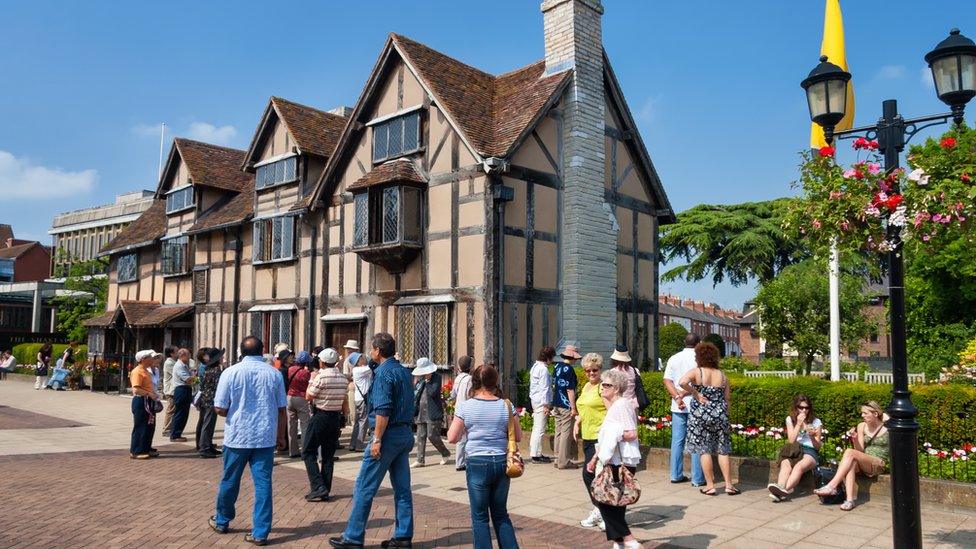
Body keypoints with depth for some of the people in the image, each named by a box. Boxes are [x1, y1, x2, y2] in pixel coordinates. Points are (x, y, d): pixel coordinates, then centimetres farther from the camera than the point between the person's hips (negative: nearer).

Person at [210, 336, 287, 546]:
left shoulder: (231, 372, -8)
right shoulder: (274, 374, -3)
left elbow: (220, 408, -6)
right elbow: (281, 408, 3)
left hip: (238, 436, 0)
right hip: (265, 436, 1)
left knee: (230, 481, 17)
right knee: (263, 483, 4)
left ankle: (222, 521, 35)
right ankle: (260, 532, 6)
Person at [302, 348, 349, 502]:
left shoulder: (321, 376, -16)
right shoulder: (343, 378, 5)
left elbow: (308, 397, -7)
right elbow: (345, 401, 10)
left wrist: (312, 379, 3)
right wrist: (344, 417, 18)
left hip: (320, 417, -6)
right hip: (336, 418, 7)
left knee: (308, 452, 3)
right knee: (328, 455, 12)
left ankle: (318, 488, -8)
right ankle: (325, 491, 13)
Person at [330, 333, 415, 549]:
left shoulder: (383, 373, -14)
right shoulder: (404, 371, 13)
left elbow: (383, 410, -20)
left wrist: (377, 439, -18)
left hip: (389, 434, -9)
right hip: (405, 434, 9)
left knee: (365, 487, 1)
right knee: (402, 487, 10)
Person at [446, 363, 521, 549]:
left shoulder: (465, 406, -7)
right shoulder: (506, 405, -2)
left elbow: (452, 438, -4)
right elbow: (518, 437, 3)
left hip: (478, 464, -3)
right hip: (502, 463, 3)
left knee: (480, 517, 9)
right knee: (501, 514, 18)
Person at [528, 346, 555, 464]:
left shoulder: (535, 366, 14)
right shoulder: (543, 369, -15)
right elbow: (544, 388, -18)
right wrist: (546, 405, -17)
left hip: (535, 400, 10)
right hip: (541, 402, -10)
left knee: (536, 428, 16)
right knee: (540, 429, -6)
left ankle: (534, 452, 22)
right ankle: (536, 455, -4)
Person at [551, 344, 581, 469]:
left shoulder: (557, 366, 8)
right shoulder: (569, 369, -16)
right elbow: (570, 390, -17)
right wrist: (573, 408, -15)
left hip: (556, 405, 8)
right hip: (566, 406, -8)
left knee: (559, 432, 14)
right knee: (566, 433, -1)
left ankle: (558, 459, 20)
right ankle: (563, 461, 2)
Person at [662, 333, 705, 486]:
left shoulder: (673, 359, 8)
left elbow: (667, 380, -1)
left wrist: (677, 397, -10)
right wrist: (684, 393, -11)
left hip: (678, 406, 4)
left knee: (677, 441, 10)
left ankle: (676, 475, 16)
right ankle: (697, 479, 4)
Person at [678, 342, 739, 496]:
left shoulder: (696, 372, -6)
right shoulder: (722, 375, 6)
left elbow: (682, 382, -26)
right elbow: (727, 399, 9)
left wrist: (696, 394, -13)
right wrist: (725, 418, 18)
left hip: (700, 414, -3)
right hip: (720, 414, 3)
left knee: (704, 450, 4)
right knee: (723, 450, 11)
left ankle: (710, 486, 7)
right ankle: (729, 485, 12)